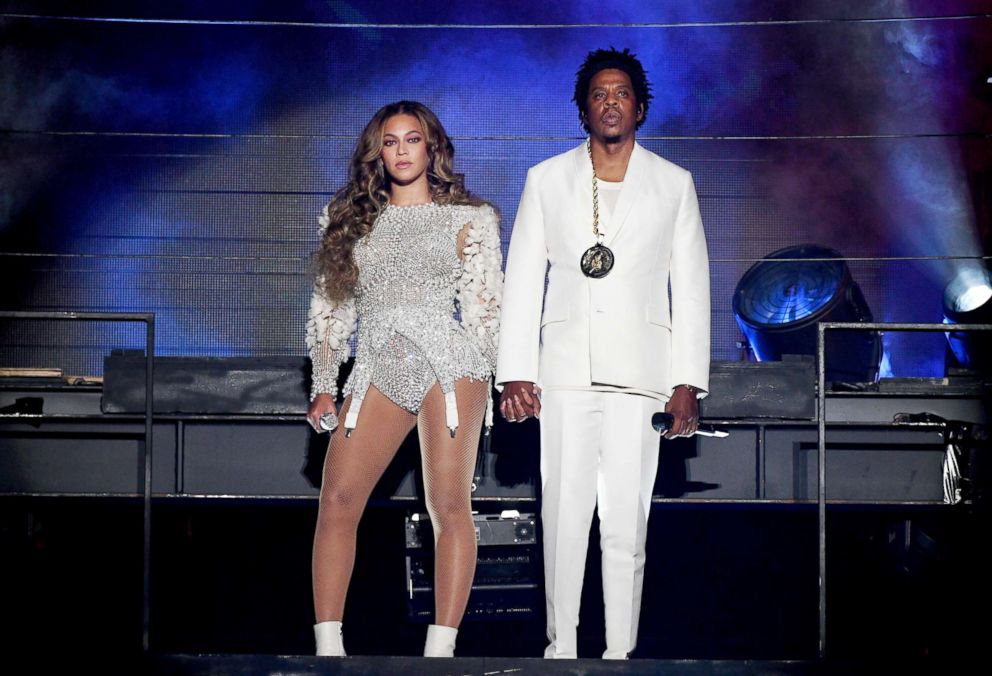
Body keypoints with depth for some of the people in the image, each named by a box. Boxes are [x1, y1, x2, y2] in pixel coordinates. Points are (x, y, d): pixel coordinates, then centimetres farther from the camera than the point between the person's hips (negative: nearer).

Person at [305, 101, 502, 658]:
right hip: (377, 371, 3)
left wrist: (481, 381, -1)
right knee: (337, 502, -10)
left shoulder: (468, 219, 12)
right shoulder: (349, 220, 19)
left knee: (450, 505, -9)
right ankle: (328, 647, -8)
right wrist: (324, 386, 13)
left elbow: (484, 306, 8)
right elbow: (331, 307, 19)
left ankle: (441, 648, -9)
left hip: (447, 361, -3)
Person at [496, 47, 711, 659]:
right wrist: (515, 372, 0)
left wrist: (688, 381, 1)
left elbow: (691, 288, 9)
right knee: (563, 516, -3)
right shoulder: (547, 180, 12)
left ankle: (621, 651, 2)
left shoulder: (674, 184, 11)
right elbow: (522, 281, 9)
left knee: (626, 522, -4)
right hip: (565, 371, 1)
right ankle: (561, 646, 6)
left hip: (640, 374, -1)